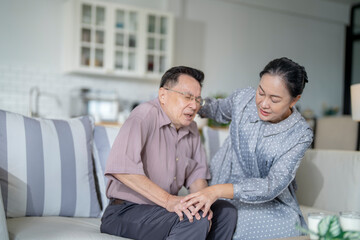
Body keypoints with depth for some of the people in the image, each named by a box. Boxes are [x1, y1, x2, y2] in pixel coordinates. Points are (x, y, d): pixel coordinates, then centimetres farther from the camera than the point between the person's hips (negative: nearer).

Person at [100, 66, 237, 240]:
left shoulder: (191, 128, 11)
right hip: (126, 211, -8)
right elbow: (120, 166, -31)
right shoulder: (145, 115, -16)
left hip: (165, 206, 8)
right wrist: (168, 200, -33)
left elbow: (197, 174, 13)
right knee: (196, 221, -28)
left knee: (226, 211, -3)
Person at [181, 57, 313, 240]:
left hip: (269, 203, -1)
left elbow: (272, 186, -23)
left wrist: (219, 190, -35)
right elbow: (219, 110, 20)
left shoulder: (300, 135, -15)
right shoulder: (243, 99, -6)